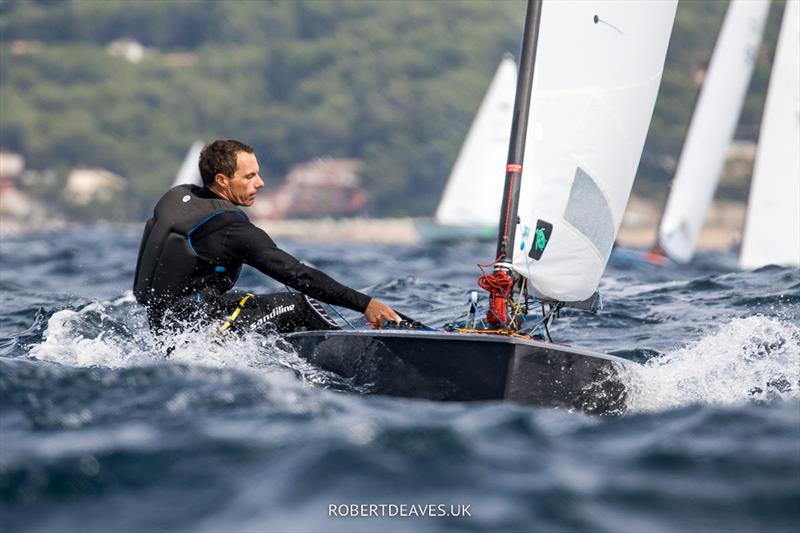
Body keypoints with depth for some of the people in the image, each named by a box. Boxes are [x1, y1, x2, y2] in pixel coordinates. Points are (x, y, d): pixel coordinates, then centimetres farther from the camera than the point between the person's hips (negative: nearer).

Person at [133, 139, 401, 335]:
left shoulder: (176, 196, 4)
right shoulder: (232, 228, -21)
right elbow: (297, 274, -23)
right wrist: (365, 304, -23)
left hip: (161, 328, 9)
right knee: (300, 306, -3)